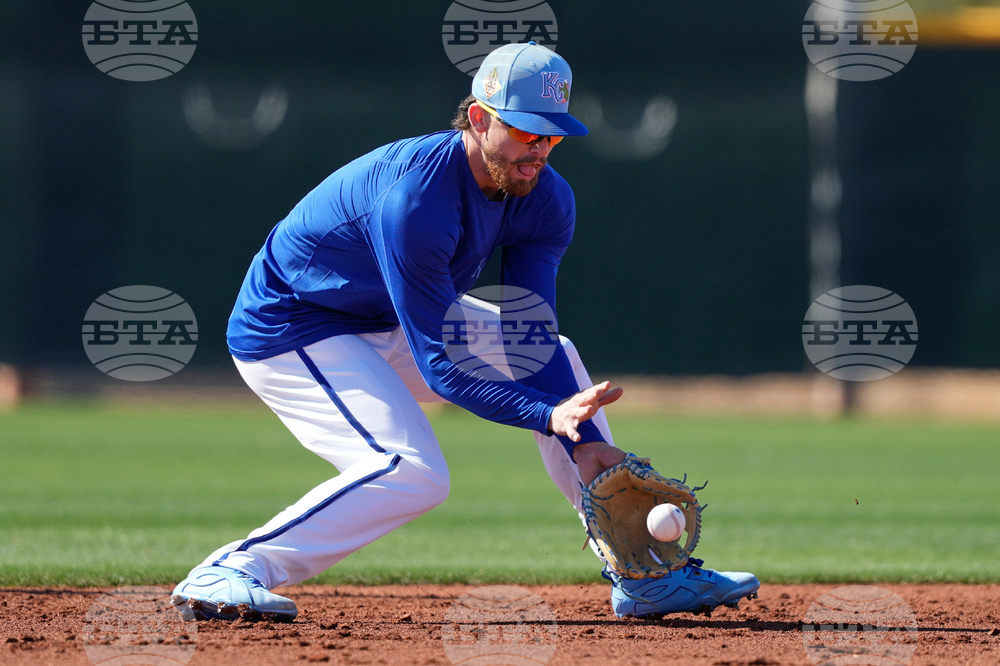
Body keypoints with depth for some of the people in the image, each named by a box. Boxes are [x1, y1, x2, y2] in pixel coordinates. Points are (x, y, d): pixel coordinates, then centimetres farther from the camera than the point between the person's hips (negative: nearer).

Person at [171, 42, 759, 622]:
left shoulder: (547, 199, -9)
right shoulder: (414, 199, -34)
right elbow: (442, 365, -34)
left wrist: (586, 444, -23)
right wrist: (549, 416, -44)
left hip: (385, 333, 9)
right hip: (287, 331, -9)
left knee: (559, 361, 8)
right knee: (413, 475, -28)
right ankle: (231, 573, -24)